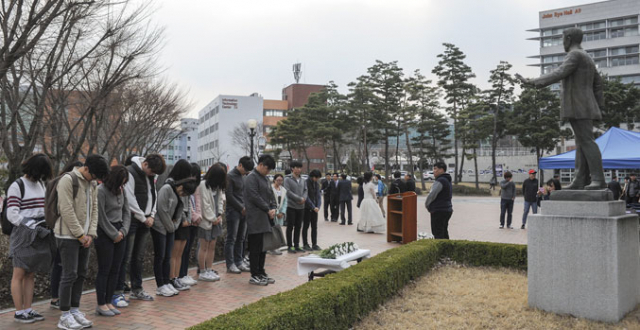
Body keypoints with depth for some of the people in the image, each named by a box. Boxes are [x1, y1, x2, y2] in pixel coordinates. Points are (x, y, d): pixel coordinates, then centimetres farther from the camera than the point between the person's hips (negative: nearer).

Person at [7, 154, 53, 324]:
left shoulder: (41, 184, 15)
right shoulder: (17, 186, -6)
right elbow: (12, 215, -11)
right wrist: (35, 227, -17)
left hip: (39, 235, 7)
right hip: (23, 235, -6)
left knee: (31, 274, 10)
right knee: (19, 274, 0)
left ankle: (28, 309, 16)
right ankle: (19, 312, 6)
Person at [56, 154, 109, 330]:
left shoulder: (92, 184, 10)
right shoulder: (67, 180, -13)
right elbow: (67, 210, -17)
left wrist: (90, 234, 0)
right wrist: (80, 234, -14)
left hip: (84, 236, 7)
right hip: (68, 236, -7)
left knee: (81, 274, 10)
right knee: (70, 275, -4)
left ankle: (75, 310, 21)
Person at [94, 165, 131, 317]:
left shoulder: (121, 190, 9)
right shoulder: (101, 191, -12)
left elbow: (126, 212, 11)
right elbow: (102, 217, -13)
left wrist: (123, 231, -2)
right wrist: (114, 234, -8)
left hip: (119, 234, 7)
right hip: (105, 233, -7)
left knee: (115, 270, 8)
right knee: (104, 270, -1)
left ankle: (109, 302, 17)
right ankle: (101, 305, 10)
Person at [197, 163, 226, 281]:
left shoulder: (218, 186, 12)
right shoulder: (204, 185, -13)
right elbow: (205, 204, -16)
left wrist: (219, 215, -1)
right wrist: (212, 219, -12)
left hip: (216, 220, 8)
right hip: (206, 221, -8)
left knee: (212, 246, 11)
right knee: (204, 247, 0)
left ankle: (209, 270, 19)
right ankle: (202, 272, 9)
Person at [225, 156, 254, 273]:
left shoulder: (244, 176, 15)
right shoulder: (230, 176, -7)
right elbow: (229, 195, -12)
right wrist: (241, 208, -11)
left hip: (243, 211, 7)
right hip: (233, 211, -7)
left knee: (241, 239, 9)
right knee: (231, 239, -2)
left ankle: (239, 261, 17)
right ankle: (230, 265, 3)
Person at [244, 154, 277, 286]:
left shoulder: (265, 178, 18)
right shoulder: (252, 178, -11)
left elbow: (270, 194, 19)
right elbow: (255, 197, -18)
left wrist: (273, 208, 1)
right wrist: (268, 209, -12)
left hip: (265, 219, 9)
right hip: (256, 219, -9)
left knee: (263, 247, 13)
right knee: (255, 248, -2)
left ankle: (261, 273, 22)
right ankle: (254, 276, 5)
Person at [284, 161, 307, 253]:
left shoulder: (303, 180, 13)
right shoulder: (288, 179, -5)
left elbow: (305, 190, 9)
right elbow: (288, 192, -14)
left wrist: (304, 198, -12)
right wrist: (299, 199, -14)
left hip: (301, 207, 5)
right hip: (291, 206, -5)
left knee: (298, 227, 10)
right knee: (290, 227, 1)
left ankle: (296, 246, 18)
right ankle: (289, 246, 9)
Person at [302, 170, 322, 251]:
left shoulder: (316, 184, 9)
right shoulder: (306, 183, -12)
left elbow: (319, 195, 7)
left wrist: (318, 206, -8)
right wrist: (313, 207, -17)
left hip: (314, 208, 6)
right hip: (307, 208, -6)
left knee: (314, 227, 7)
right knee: (306, 226, 3)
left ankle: (314, 244, 13)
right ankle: (305, 244, 9)